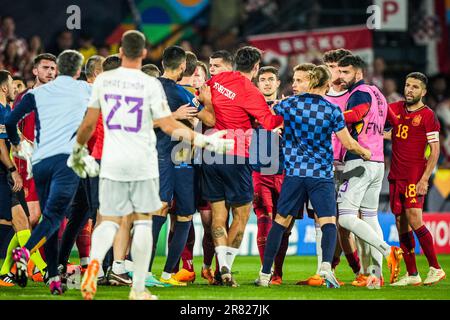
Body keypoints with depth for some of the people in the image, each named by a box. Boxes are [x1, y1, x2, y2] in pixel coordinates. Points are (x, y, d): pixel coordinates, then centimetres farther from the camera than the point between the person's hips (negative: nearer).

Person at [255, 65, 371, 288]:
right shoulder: (332, 110, -4)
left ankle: (265, 274, 10)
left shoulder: (289, 104, -1)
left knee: (280, 221, 10)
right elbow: (348, 144, -1)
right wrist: (365, 152, 18)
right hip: (322, 175, -2)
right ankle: (326, 264, -27)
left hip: (294, 172, 2)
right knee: (328, 222, -1)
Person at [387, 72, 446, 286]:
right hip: (395, 176, 6)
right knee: (401, 225, 5)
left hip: (415, 176, -6)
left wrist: (424, 179, -14)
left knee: (414, 220, -14)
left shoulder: (427, 116, -5)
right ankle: (412, 275, 10)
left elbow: (435, 151, -7)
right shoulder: (395, 109, 11)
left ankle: (435, 268, -5)